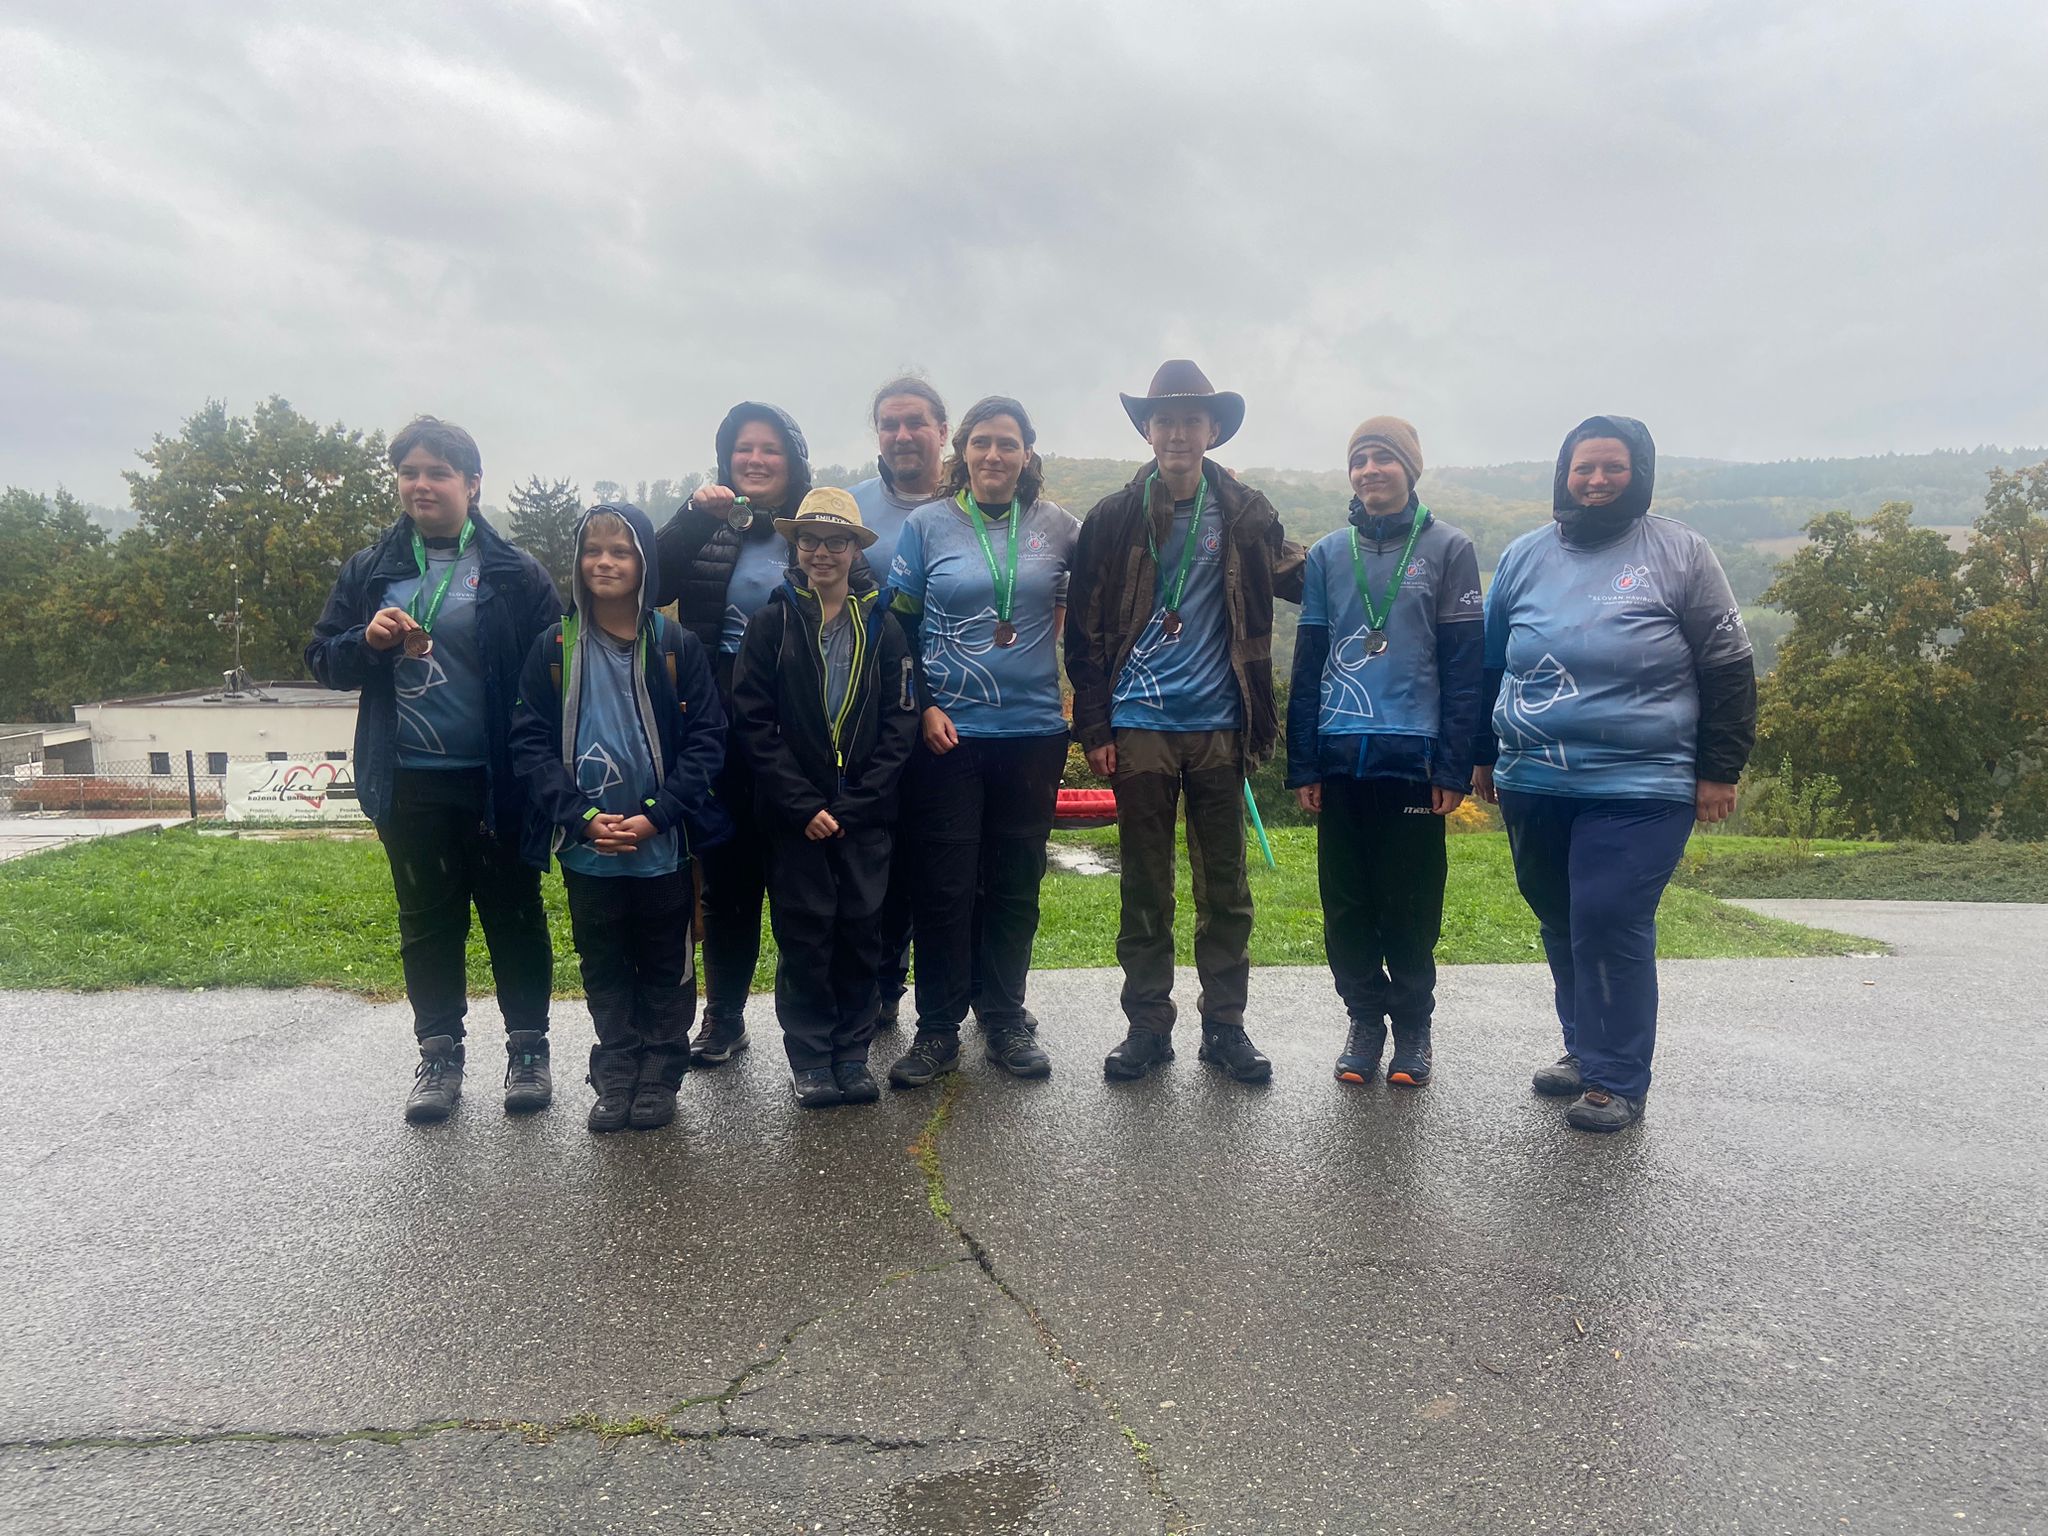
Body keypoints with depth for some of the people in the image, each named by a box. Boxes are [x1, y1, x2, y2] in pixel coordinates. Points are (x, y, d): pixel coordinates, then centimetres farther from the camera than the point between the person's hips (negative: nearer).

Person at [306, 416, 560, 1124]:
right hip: (409, 783, 3)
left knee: (515, 916, 8)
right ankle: (439, 1052, 26)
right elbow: (323, 660, 11)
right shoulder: (370, 570, 7)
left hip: (497, 781, -3)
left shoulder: (514, 573, -3)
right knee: (427, 922, 13)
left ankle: (528, 1046, 22)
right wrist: (368, 640, -12)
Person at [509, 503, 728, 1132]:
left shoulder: (676, 646, -3)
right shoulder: (553, 648, 1)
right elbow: (531, 742, -2)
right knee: (604, 968, 13)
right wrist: (583, 817, -14)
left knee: (665, 965, 10)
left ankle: (659, 1077, 25)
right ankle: (614, 1078, 27)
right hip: (586, 850, 2)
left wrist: (655, 816, -15)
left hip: (663, 845, -1)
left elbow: (705, 740, -5)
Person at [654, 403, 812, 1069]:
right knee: (726, 876, 10)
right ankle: (723, 1017, 23)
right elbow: (650, 586, -6)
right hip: (722, 734, 2)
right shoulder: (706, 527, 8)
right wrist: (692, 515, -14)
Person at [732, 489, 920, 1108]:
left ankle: (852, 1052, 20)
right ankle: (810, 1058, 17)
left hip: (864, 813, 1)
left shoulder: (882, 627, 4)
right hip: (794, 815, -1)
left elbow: (900, 723, 1)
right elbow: (753, 721, -4)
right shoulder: (772, 622, 1)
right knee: (804, 933, 3)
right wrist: (803, 805, -11)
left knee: (861, 929, 5)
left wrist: (854, 804, -8)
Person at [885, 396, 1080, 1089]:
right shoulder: (927, 524, 2)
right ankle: (938, 1028, 15)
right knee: (945, 884, 1)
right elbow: (897, 627, 3)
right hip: (948, 732, -1)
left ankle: (1006, 1020, 23)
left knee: (1016, 882, 9)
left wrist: (1058, 617, 5)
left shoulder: (1056, 526, 6)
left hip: (1033, 731, 2)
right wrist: (923, 707, -5)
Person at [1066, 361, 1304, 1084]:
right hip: (1140, 728, -1)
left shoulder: (1246, 514, 4)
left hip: (1217, 726, 1)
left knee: (1225, 886, 7)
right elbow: (1086, 629, 2)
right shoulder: (1113, 517, 2)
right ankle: (1147, 1024, 19)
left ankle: (1225, 1024, 20)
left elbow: (1299, 579, 13)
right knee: (1146, 887, 7)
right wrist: (1094, 727, -2)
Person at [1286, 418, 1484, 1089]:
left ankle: (1413, 1023, 20)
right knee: (1346, 906, 6)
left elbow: (1463, 666, -1)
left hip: (1413, 757, -2)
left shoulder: (1448, 549, 3)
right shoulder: (1327, 554, 10)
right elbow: (1307, 663, 9)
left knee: (1410, 907, 3)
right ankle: (1365, 1020, 21)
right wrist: (1302, 764, 3)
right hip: (1340, 758, 3)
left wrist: (1454, 767, -7)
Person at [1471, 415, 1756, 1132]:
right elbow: (1488, 662, 18)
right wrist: (1484, 755, 19)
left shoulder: (1679, 553, 1)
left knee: (1609, 925, -11)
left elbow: (1727, 666, 2)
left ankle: (1616, 1079, 3)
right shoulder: (1524, 556, 10)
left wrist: (1718, 769, 0)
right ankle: (1585, 1051, 29)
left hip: (1638, 787, -4)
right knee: (1561, 925, 13)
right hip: (1532, 784, 5)